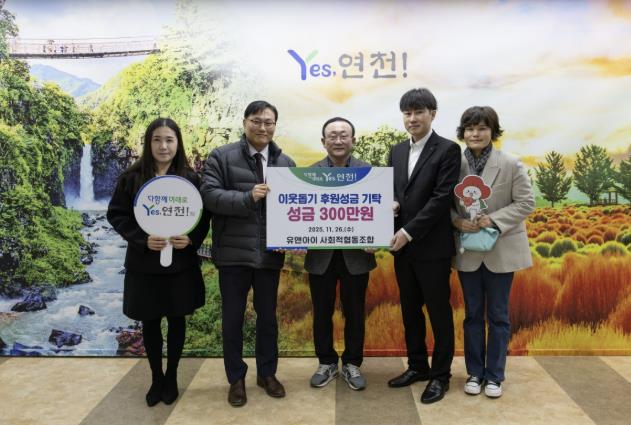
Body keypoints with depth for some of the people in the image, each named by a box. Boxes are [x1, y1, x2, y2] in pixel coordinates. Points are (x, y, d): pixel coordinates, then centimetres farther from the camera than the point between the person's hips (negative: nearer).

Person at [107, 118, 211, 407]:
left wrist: (192, 239, -17)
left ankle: (172, 376, 30)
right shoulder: (131, 177, -3)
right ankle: (156, 378, 29)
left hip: (181, 263, 0)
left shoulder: (190, 178, -3)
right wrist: (142, 239, -16)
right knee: (150, 322, 10)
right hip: (144, 263, 0)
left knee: (176, 319, 11)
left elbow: (204, 215, 2)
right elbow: (116, 215, -2)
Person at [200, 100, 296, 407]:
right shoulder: (221, 156, -1)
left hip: (270, 252, 3)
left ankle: (267, 373, 33)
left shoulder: (286, 163, 10)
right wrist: (248, 197, -24)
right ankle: (236, 379, 26)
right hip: (233, 252, -3)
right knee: (233, 316, 9)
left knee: (267, 315, 15)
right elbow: (209, 194, -13)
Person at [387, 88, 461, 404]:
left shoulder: (448, 150, -7)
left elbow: (442, 198, -15)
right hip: (402, 245, 6)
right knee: (410, 310, 15)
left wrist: (409, 232, -18)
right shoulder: (396, 151, 12)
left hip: (432, 246, -6)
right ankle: (417, 366, 31)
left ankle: (440, 375, 20)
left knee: (438, 312, 6)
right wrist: (390, 204, -8)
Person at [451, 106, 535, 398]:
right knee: (473, 314, 12)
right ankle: (474, 373, 26)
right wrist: (457, 221, -18)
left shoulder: (511, 165, -8)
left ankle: (494, 375, 23)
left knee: (498, 316, 9)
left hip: (501, 250, -1)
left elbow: (526, 202, -6)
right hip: (468, 251, 2)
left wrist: (493, 219, -19)